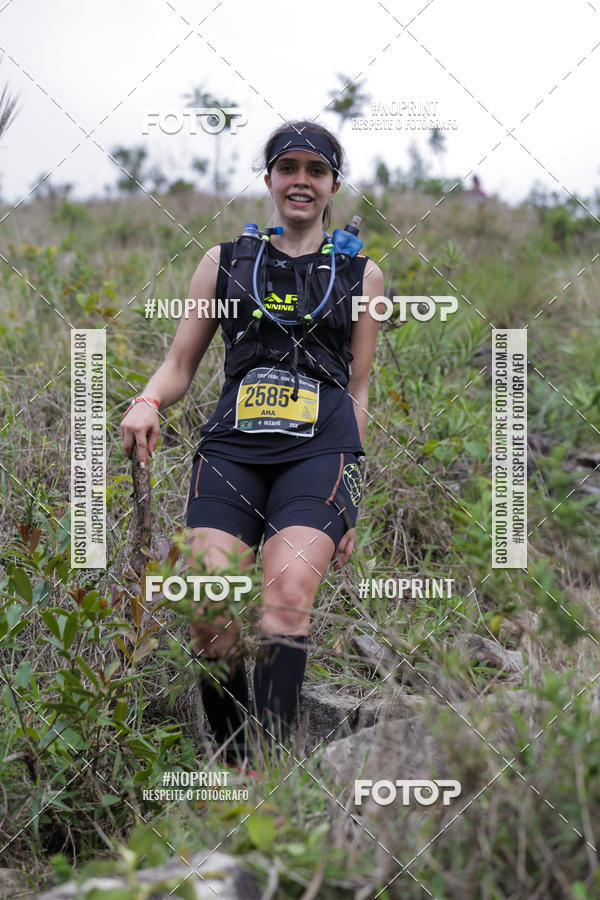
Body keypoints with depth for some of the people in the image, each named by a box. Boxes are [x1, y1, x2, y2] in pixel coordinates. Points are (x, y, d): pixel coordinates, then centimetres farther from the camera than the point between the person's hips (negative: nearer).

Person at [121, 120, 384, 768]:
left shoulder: (359, 273, 17)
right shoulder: (225, 261, 18)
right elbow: (180, 364, 19)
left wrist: (347, 502, 13)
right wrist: (147, 402, -4)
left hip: (320, 452, -1)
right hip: (231, 447, 1)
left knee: (287, 594, -27)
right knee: (210, 622, -17)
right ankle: (234, 771, -3)